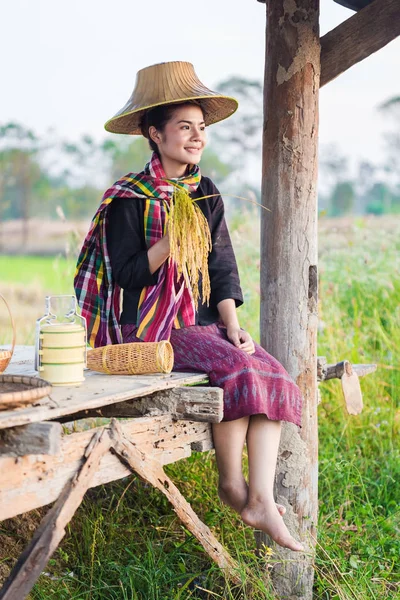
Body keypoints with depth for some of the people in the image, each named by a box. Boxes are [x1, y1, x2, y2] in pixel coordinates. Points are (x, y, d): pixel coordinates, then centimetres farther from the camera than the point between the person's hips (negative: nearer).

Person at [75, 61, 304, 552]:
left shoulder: (206, 194, 13)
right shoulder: (128, 198, -6)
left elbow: (222, 267, 10)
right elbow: (127, 275, -12)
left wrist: (232, 324, -3)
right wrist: (171, 242, -23)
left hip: (201, 322, 6)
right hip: (149, 328, -6)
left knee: (270, 372, -17)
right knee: (236, 369, -27)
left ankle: (260, 499, -18)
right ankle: (230, 483, -8)